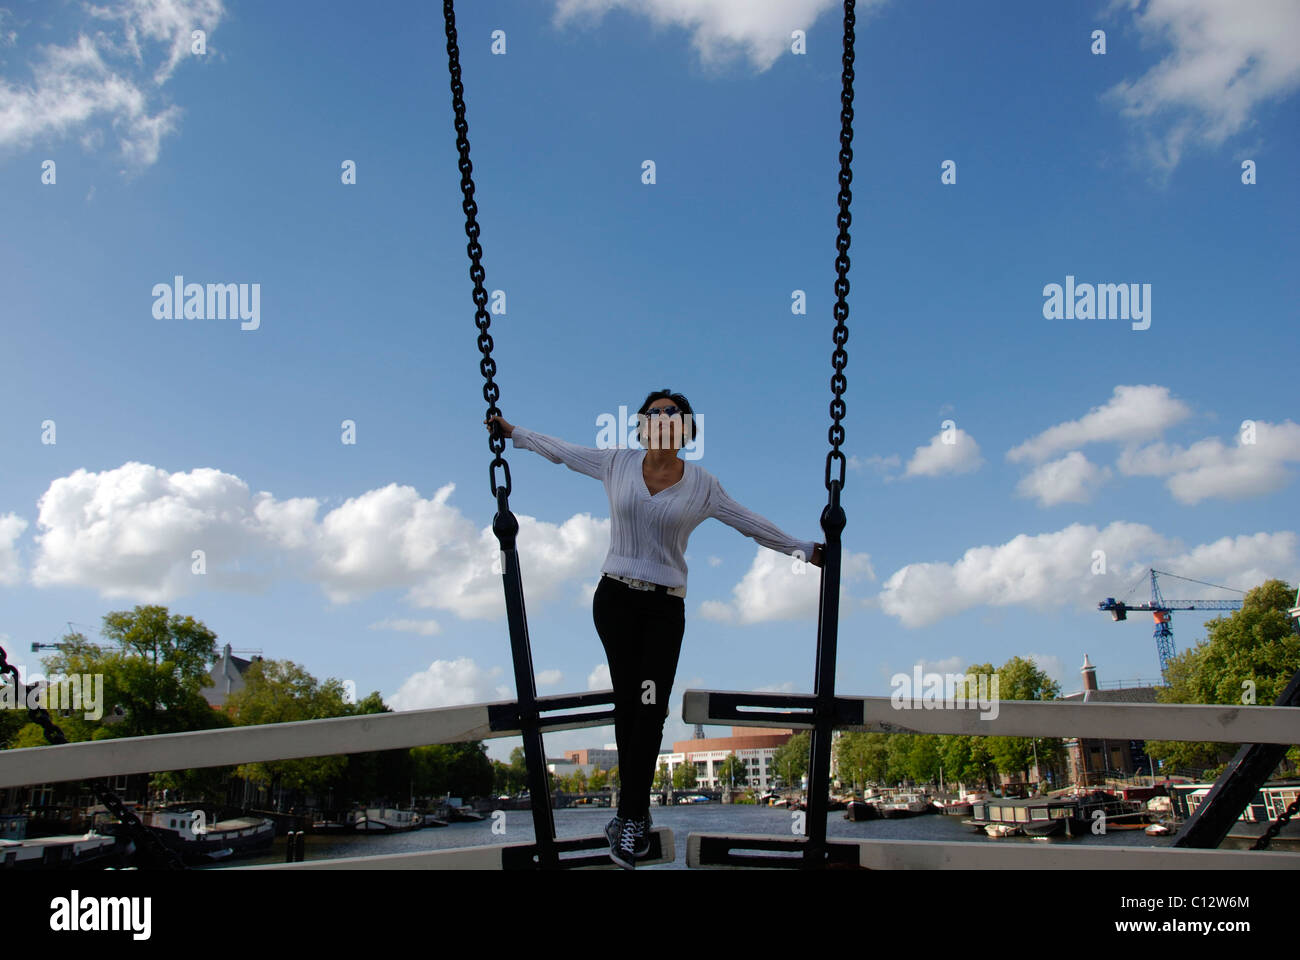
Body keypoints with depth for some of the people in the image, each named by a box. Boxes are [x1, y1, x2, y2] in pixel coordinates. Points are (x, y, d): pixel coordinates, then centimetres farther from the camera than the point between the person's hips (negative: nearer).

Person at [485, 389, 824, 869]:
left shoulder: (702, 484, 2)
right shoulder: (617, 463, 3)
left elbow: (750, 523, 10)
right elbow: (562, 450, 16)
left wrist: (805, 549, 15)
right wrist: (513, 432, 24)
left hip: (665, 608, -1)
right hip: (615, 599, 1)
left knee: (649, 708, -8)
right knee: (626, 702, 1)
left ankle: (630, 818, -2)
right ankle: (637, 812, 9)